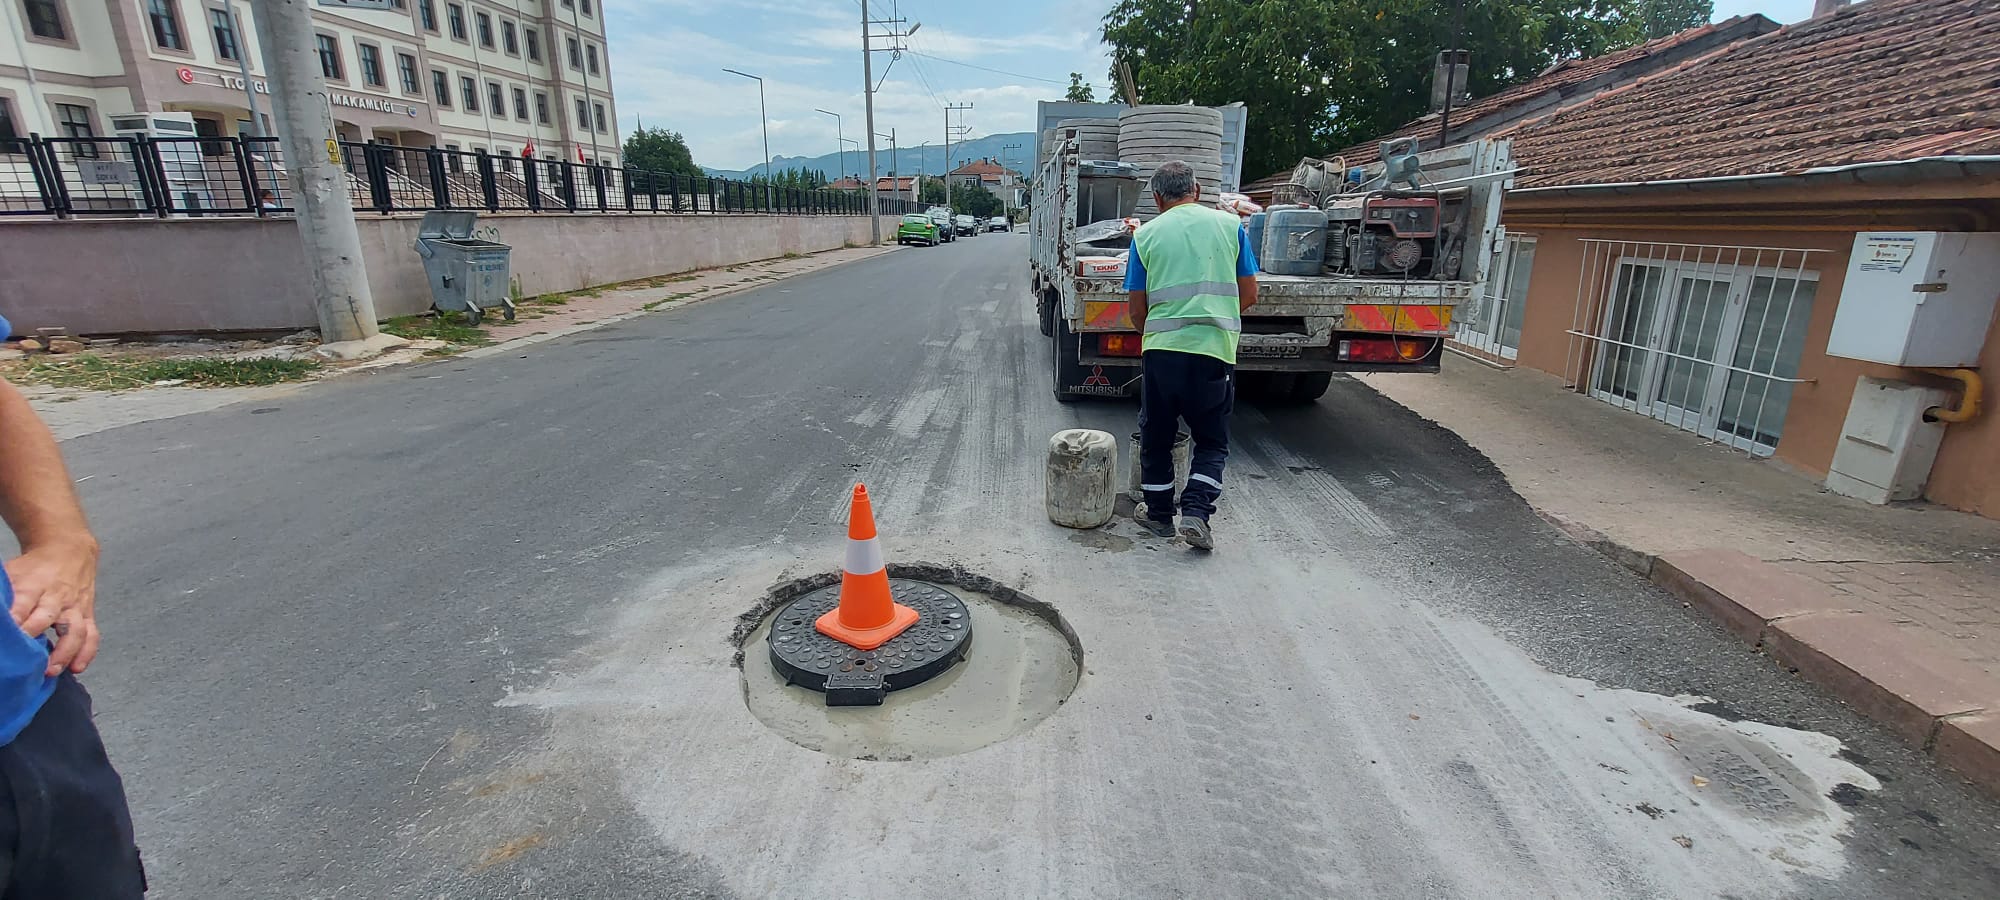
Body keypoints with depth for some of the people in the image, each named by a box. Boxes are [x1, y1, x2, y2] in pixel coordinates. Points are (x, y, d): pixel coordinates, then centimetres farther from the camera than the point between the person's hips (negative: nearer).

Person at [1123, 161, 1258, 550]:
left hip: (1160, 348, 0)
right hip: (1215, 349, 0)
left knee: (1156, 438, 16)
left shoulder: (1146, 234, 5)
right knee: (1212, 441, 14)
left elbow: (1136, 309, 6)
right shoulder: (1230, 225, 6)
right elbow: (1249, 294, 9)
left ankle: (1159, 514, 25)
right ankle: (1195, 512, 0)